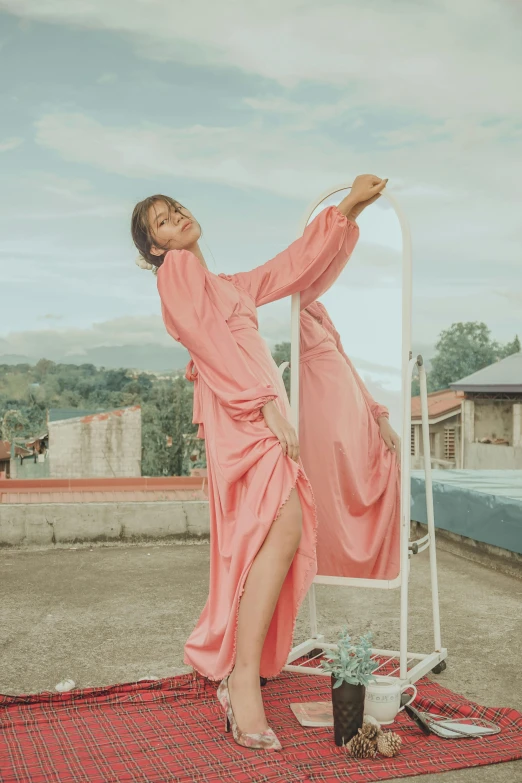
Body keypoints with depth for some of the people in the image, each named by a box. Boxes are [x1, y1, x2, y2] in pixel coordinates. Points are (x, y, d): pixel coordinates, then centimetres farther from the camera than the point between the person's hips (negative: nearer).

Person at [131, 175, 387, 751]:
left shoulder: (227, 285, 30)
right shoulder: (177, 270, 5)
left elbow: (295, 266, 31)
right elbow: (212, 341, -8)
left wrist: (348, 208, 29)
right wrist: (266, 403, -17)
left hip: (260, 410, 9)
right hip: (238, 409, -9)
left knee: (265, 538, 5)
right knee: (283, 526, -23)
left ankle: (235, 671, 13)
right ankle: (244, 680, -22)